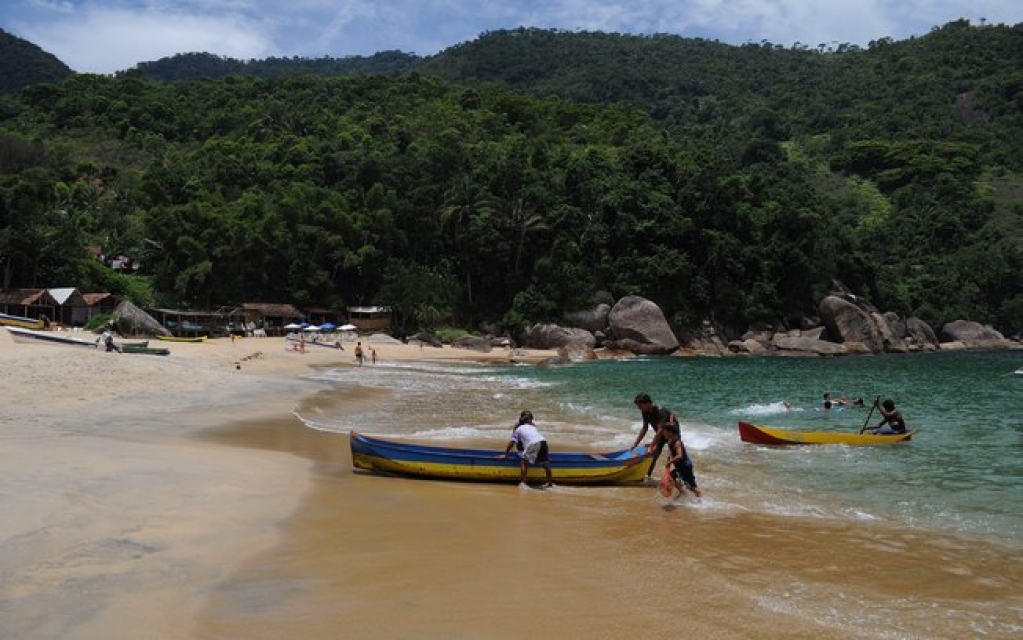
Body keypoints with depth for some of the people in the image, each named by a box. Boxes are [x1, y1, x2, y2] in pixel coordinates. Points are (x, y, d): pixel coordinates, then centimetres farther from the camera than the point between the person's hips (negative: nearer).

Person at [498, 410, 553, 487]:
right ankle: (550, 482, 22)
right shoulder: (533, 427, 36)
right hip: (543, 441, 5)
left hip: (533, 443, -5)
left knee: (523, 461, 8)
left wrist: (505, 454, 27)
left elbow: (511, 443, 21)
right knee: (545, 462, 15)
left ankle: (523, 481, -3)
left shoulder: (518, 429, 23)